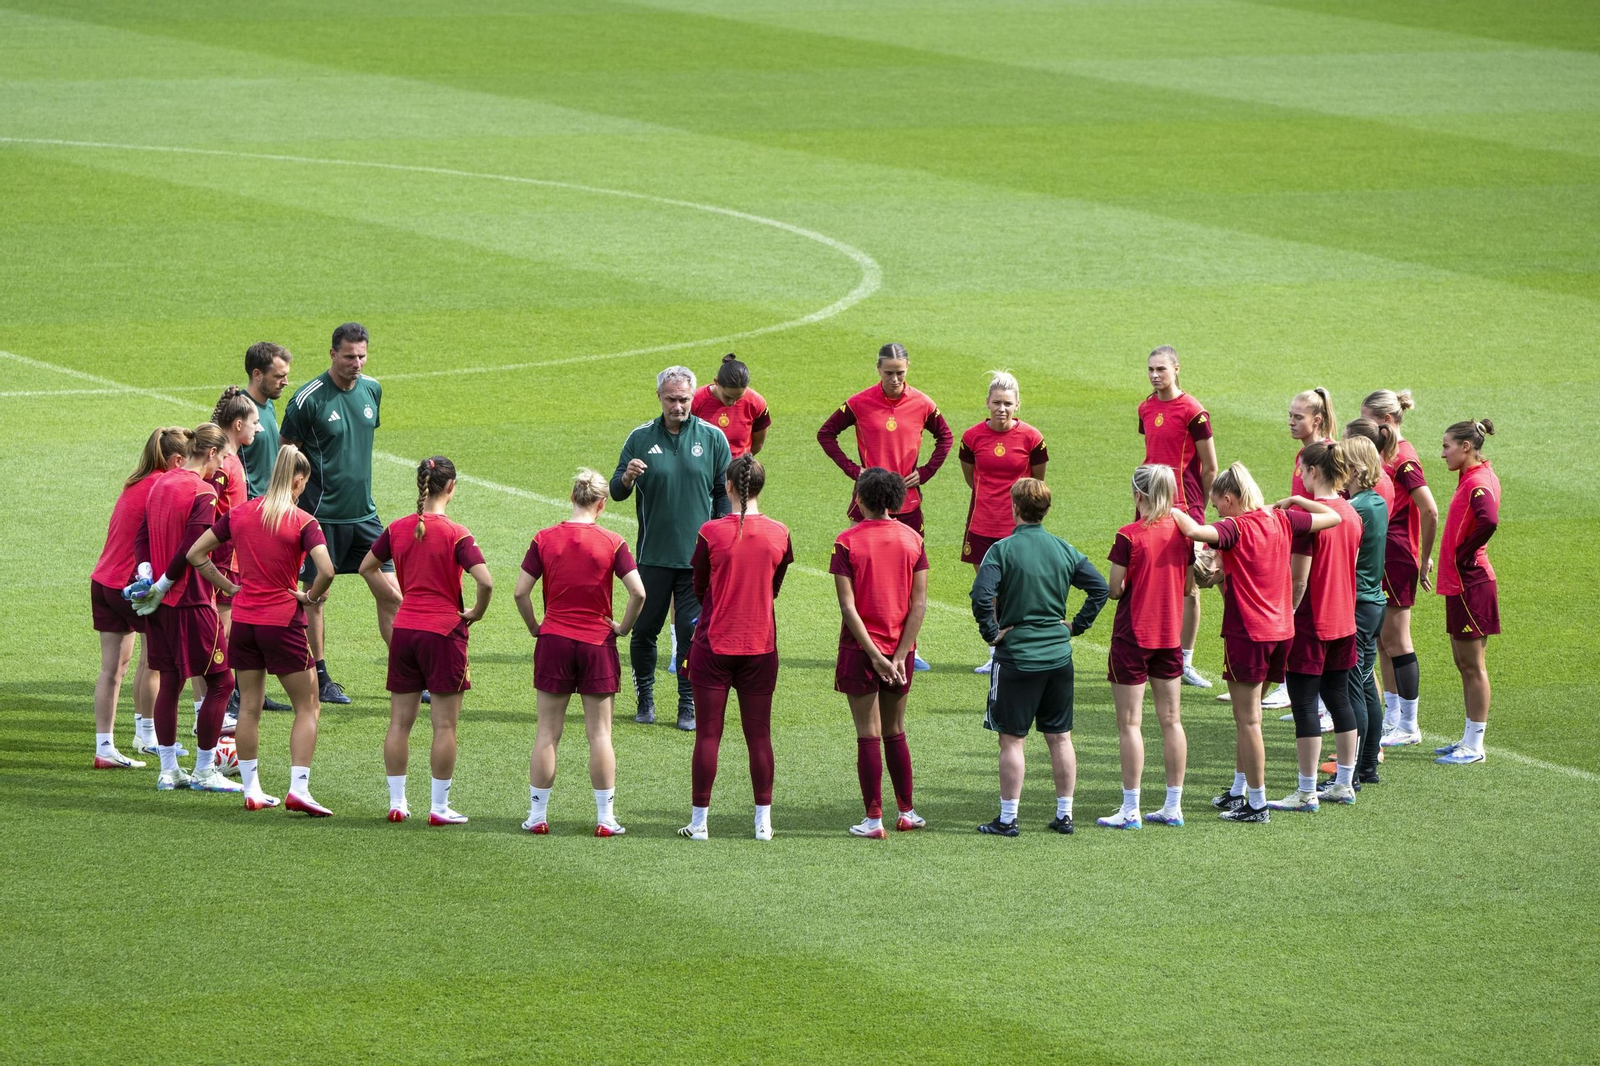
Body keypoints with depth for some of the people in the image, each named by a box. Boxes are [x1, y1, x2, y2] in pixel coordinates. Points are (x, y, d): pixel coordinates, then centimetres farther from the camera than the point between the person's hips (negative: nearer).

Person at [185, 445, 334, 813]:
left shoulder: (238, 513, 3)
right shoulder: (303, 522, -10)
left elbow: (196, 554, 6)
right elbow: (327, 570, -23)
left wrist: (230, 587, 9)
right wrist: (310, 596, -5)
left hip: (243, 619, 4)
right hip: (283, 622, -4)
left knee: (249, 706, 14)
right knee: (307, 707, 6)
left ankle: (251, 790, 16)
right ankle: (298, 789, -5)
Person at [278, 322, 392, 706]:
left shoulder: (372, 390, 6)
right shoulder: (309, 398, -12)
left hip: (363, 512, 5)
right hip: (321, 513, -5)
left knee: (390, 594, 3)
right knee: (314, 595, 3)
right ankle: (319, 678, 14)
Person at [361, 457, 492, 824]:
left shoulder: (398, 529, 3)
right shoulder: (456, 535, -13)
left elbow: (367, 567, 15)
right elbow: (485, 581, -22)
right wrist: (476, 612, -4)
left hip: (404, 629, 5)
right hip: (444, 631, -5)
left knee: (400, 721, 11)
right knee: (444, 724, 3)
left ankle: (396, 802, 15)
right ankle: (439, 807, 5)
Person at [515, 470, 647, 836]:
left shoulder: (545, 539, -3)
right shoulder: (612, 544, -7)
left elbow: (520, 592, -5)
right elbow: (638, 592, -13)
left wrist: (535, 627, 10)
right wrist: (623, 627, 3)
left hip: (553, 641, 1)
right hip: (597, 643, -1)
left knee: (547, 732, 8)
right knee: (599, 733, 5)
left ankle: (537, 815, 11)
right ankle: (605, 817, 6)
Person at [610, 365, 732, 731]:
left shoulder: (712, 438, 2)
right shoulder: (641, 438, 2)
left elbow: (725, 492, 8)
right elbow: (616, 492, 5)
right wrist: (626, 478, -18)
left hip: (698, 556, -1)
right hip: (653, 554, 1)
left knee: (692, 632, -1)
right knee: (644, 629, 5)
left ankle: (689, 705, 9)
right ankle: (645, 697, 22)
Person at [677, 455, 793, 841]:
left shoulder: (711, 532, -10)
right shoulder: (779, 534, -4)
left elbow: (699, 588, 3)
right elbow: (774, 590, 9)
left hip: (714, 644, -2)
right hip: (761, 646, 2)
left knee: (707, 734, 3)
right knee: (759, 734, 8)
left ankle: (699, 820, 6)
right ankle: (763, 820, 10)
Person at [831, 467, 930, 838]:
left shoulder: (847, 542, -10)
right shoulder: (912, 540, 0)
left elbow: (848, 606, -15)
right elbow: (920, 604, -5)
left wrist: (874, 655, -14)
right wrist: (899, 655, -7)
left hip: (860, 649, -3)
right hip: (900, 647, 3)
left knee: (869, 736, 2)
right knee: (896, 733, 18)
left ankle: (874, 819, 3)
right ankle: (907, 812, 23)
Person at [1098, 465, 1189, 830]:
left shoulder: (1129, 536, -15)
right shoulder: (1183, 532, 0)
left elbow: (1114, 589, -13)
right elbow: (1189, 585, 6)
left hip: (1132, 635, -5)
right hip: (1170, 635, 5)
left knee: (1129, 723, 1)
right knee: (1171, 720, 11)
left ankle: (1131, 810, 1)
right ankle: (1174, 806, 14)